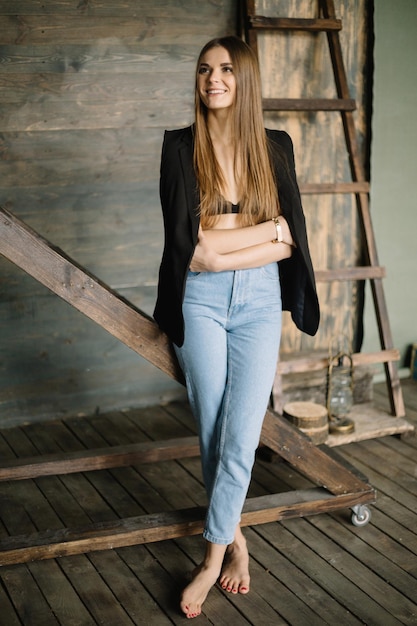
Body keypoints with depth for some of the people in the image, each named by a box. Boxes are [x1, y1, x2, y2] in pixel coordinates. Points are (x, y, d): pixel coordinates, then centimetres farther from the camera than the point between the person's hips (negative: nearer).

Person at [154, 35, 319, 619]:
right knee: (212, 434, 7)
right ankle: (235, 539, 27)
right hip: (200, 303, -1)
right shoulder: (181, 146, -3)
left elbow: (290, 241, -3)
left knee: (241, 437, -5)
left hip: (259, 301, 1)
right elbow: (188, 243, -12)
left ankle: (213, 554, 10)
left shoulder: (275, 146, 3)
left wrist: (219, 251, -13)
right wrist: (264, 227, -10)